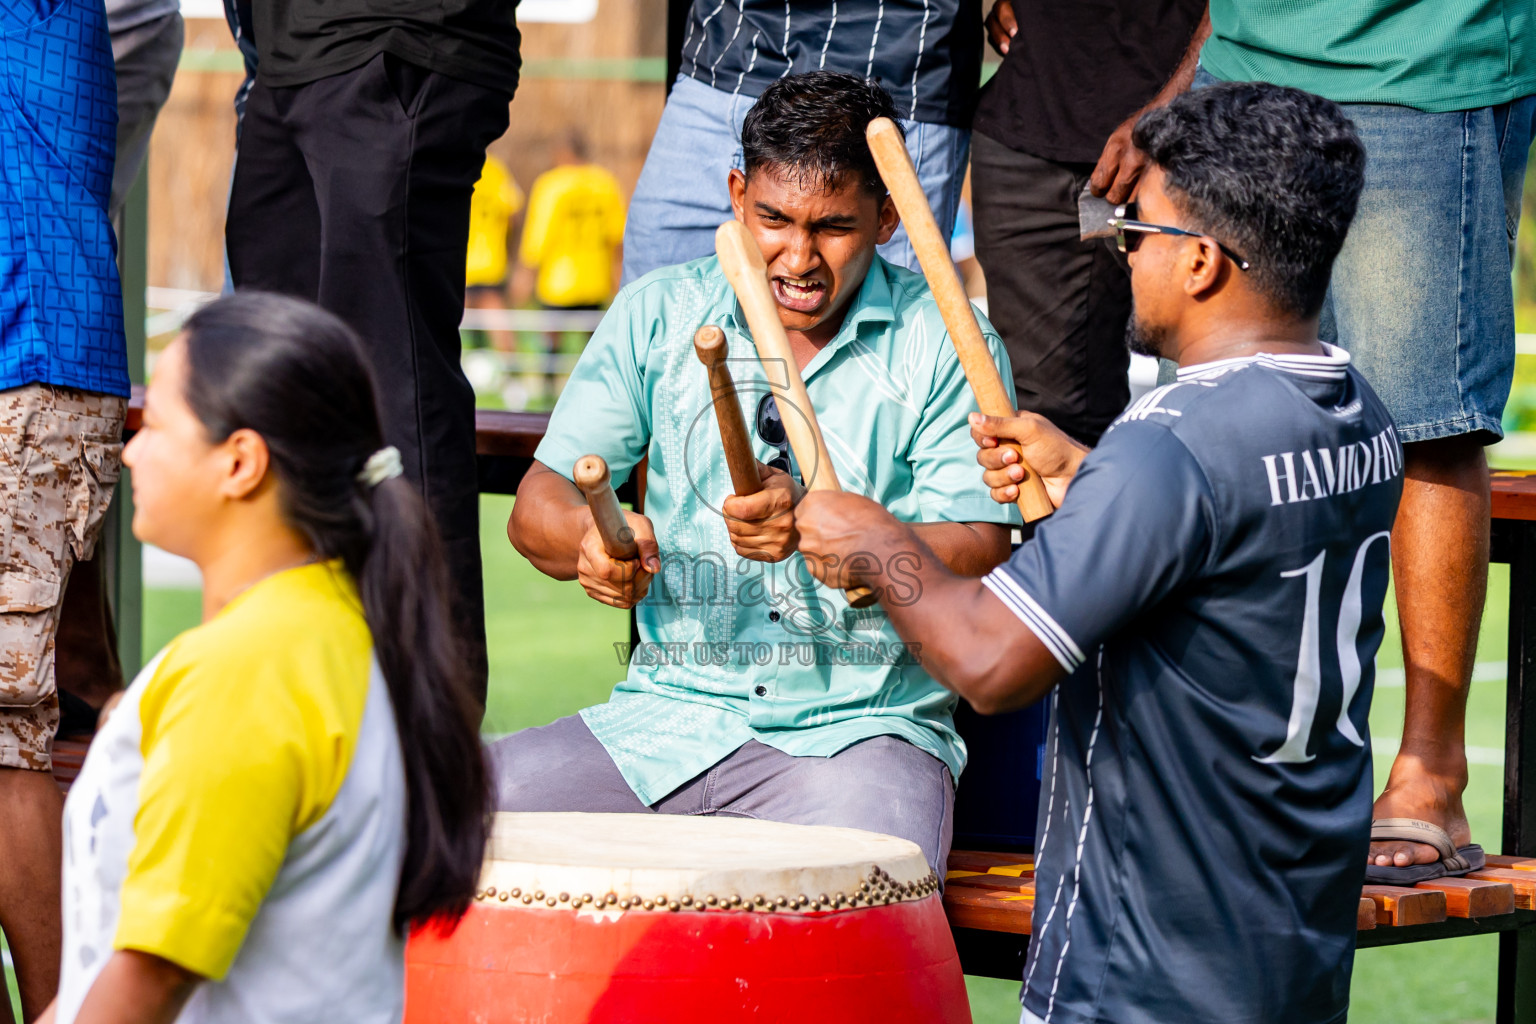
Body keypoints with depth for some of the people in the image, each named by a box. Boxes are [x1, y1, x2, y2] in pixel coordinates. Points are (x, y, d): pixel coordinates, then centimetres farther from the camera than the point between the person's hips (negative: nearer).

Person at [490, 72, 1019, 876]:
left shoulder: (947, 346, 2)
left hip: (862, 727, -3)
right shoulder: (659, 315, 9)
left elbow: (979, 556, -7)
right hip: (665, 716, 3)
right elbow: (538, 504, 6)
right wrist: (589, 536, -19)